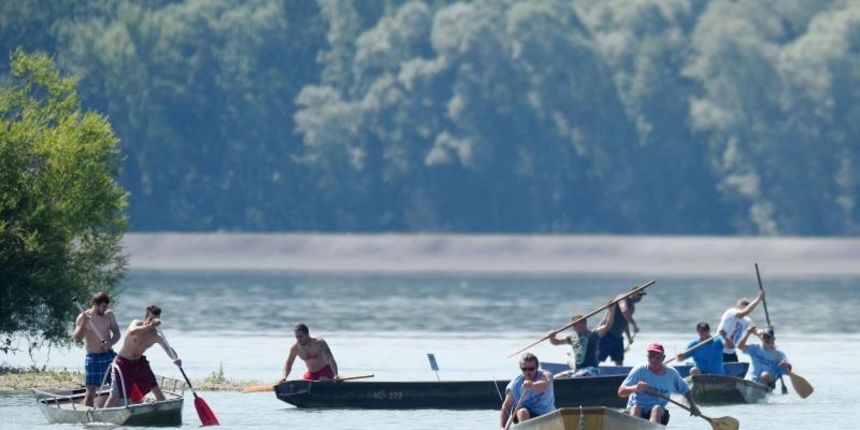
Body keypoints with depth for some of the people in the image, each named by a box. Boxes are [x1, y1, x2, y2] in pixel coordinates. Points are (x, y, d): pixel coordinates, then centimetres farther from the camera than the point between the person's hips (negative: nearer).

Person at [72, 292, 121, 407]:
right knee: (90, 391, -6)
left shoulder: (109, 315, 3)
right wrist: (83, 324, -28)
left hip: (109, 355, 4)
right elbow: (77, 339, -13)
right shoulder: (83, 318, -7)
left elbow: (116, 333, 5)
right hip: (93, 358, -4)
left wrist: (110, 343, -16)